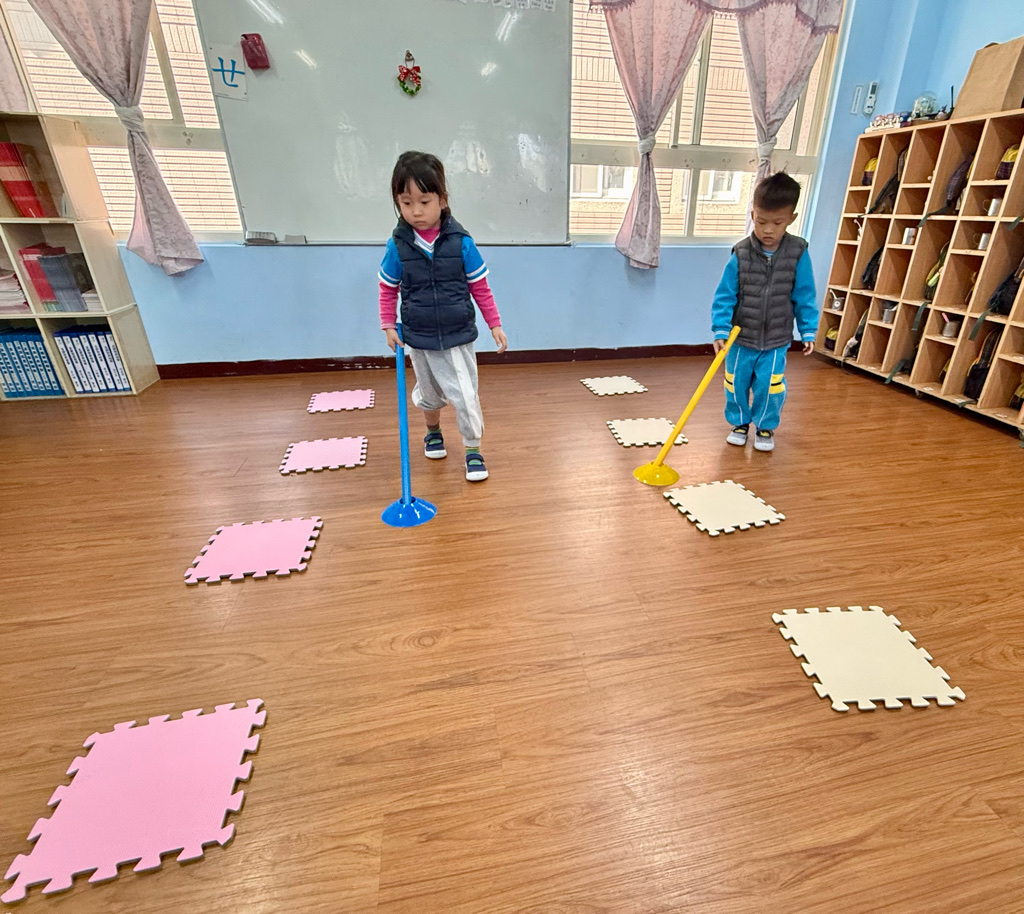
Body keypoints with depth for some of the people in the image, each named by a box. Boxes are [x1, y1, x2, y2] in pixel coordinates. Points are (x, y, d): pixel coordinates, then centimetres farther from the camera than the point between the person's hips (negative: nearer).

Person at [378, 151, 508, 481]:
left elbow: (480, 288, -4)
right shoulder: (398, 246, -8)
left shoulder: (460, 242, -12)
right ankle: (433, 431, 47)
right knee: (429, 393, 20)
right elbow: (388, 290, 4)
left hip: (457, 337, -2)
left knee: (465, 395, -2)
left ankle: (473, 450, 15)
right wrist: (389, 326, -2)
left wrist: (495, 325, -2)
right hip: (418, 338, 2)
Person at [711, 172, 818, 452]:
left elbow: (804, 297, -1)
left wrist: (808, 331, -1)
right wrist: (720, 330, -18)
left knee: (770, 386, 3)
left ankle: (765, 427, 26)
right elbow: (725, 296, -10)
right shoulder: (741, 255, -10)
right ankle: (739, 422, 33)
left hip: (776, 341, 0)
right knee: (736, 384, 10)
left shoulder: (798, 254, -7)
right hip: (741, 338, 0)